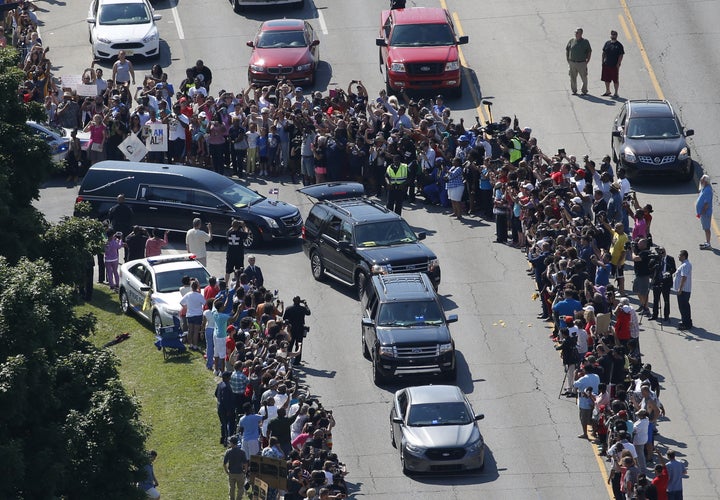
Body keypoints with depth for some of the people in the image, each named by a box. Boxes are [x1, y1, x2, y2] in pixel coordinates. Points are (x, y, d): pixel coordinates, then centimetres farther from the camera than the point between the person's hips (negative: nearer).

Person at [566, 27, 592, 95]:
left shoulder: (585, 42, 1)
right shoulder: (571, 41, 7)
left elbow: (589, 51, 5)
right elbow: (567, 49, 15)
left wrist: (587, 60, -3)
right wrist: (567, 59, 7)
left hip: (582, 63, -2)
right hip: (572, 63, 2)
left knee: (584, 78, 1)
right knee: (573, 78, 4)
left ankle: (584, 91, 13)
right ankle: (574, 91, 14)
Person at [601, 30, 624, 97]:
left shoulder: (619, 45, -5)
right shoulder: (607, 43, 9)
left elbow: (621, 55, -7)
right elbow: (604, 53, 15)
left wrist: (618, 64, -14)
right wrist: (603, 61, 7)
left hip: (614, 66, -5)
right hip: (606, 64, 5)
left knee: (615, 80, 0)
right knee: (606, 79, 14)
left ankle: (616, 93, 8)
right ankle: (607, 91, 30)